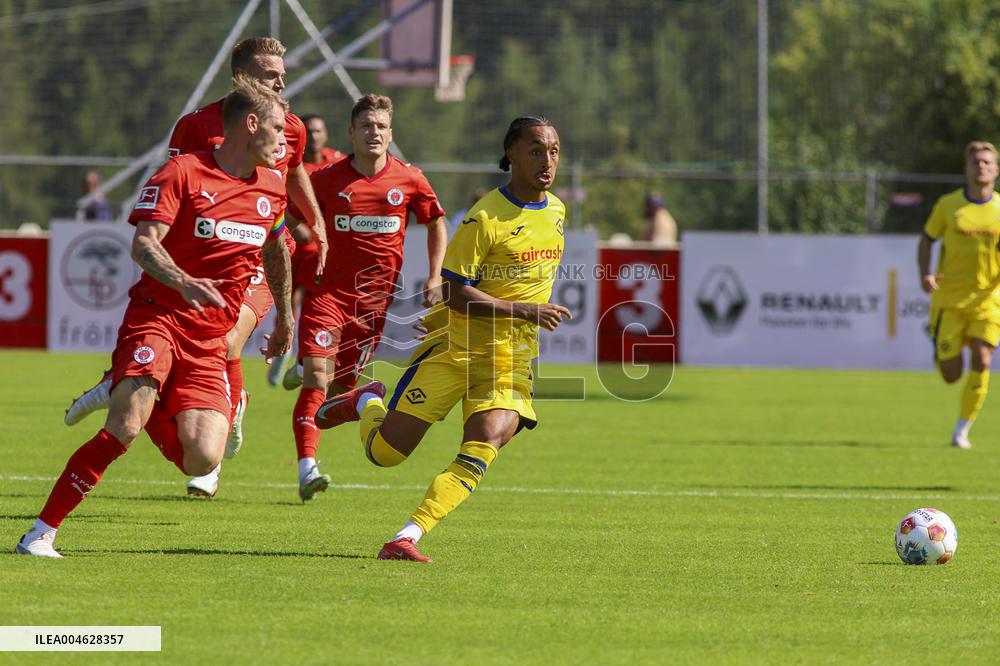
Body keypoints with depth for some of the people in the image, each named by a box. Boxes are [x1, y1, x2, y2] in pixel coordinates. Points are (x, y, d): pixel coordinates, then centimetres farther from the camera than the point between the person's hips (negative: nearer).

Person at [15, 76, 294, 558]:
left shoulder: (273, 189, 14)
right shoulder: (183, 172, -6)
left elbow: (276, 253, 34)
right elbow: (144, 244, -17)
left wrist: (284, 319, 41)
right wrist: (185, 283, -34)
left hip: (210, 338, 5)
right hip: (157, 317, -5)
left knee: (202, 461, -14)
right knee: (122, 432, -26)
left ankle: (152, 410, 20)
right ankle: (41, 532, -15)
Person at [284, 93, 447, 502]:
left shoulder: (410, 180, 0)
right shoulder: (326, 179, -4)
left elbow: (436, 223, 15)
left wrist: (435, 278, 8)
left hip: (375, 296, 2)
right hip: (328, 289, -2)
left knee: (343, 384, 6)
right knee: (317, 375, -16)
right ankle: (307, 468, -19)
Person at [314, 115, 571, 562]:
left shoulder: (556, 212, 9)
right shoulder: (485, 218, -14)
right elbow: (457, 295, -18)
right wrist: (523, 310, -25)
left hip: (511, 358, 4)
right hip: (456, 346, -4)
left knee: (481, 451, -21)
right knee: (385, 452, -1)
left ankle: (407, 538, -23)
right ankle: (367, 404, 33)